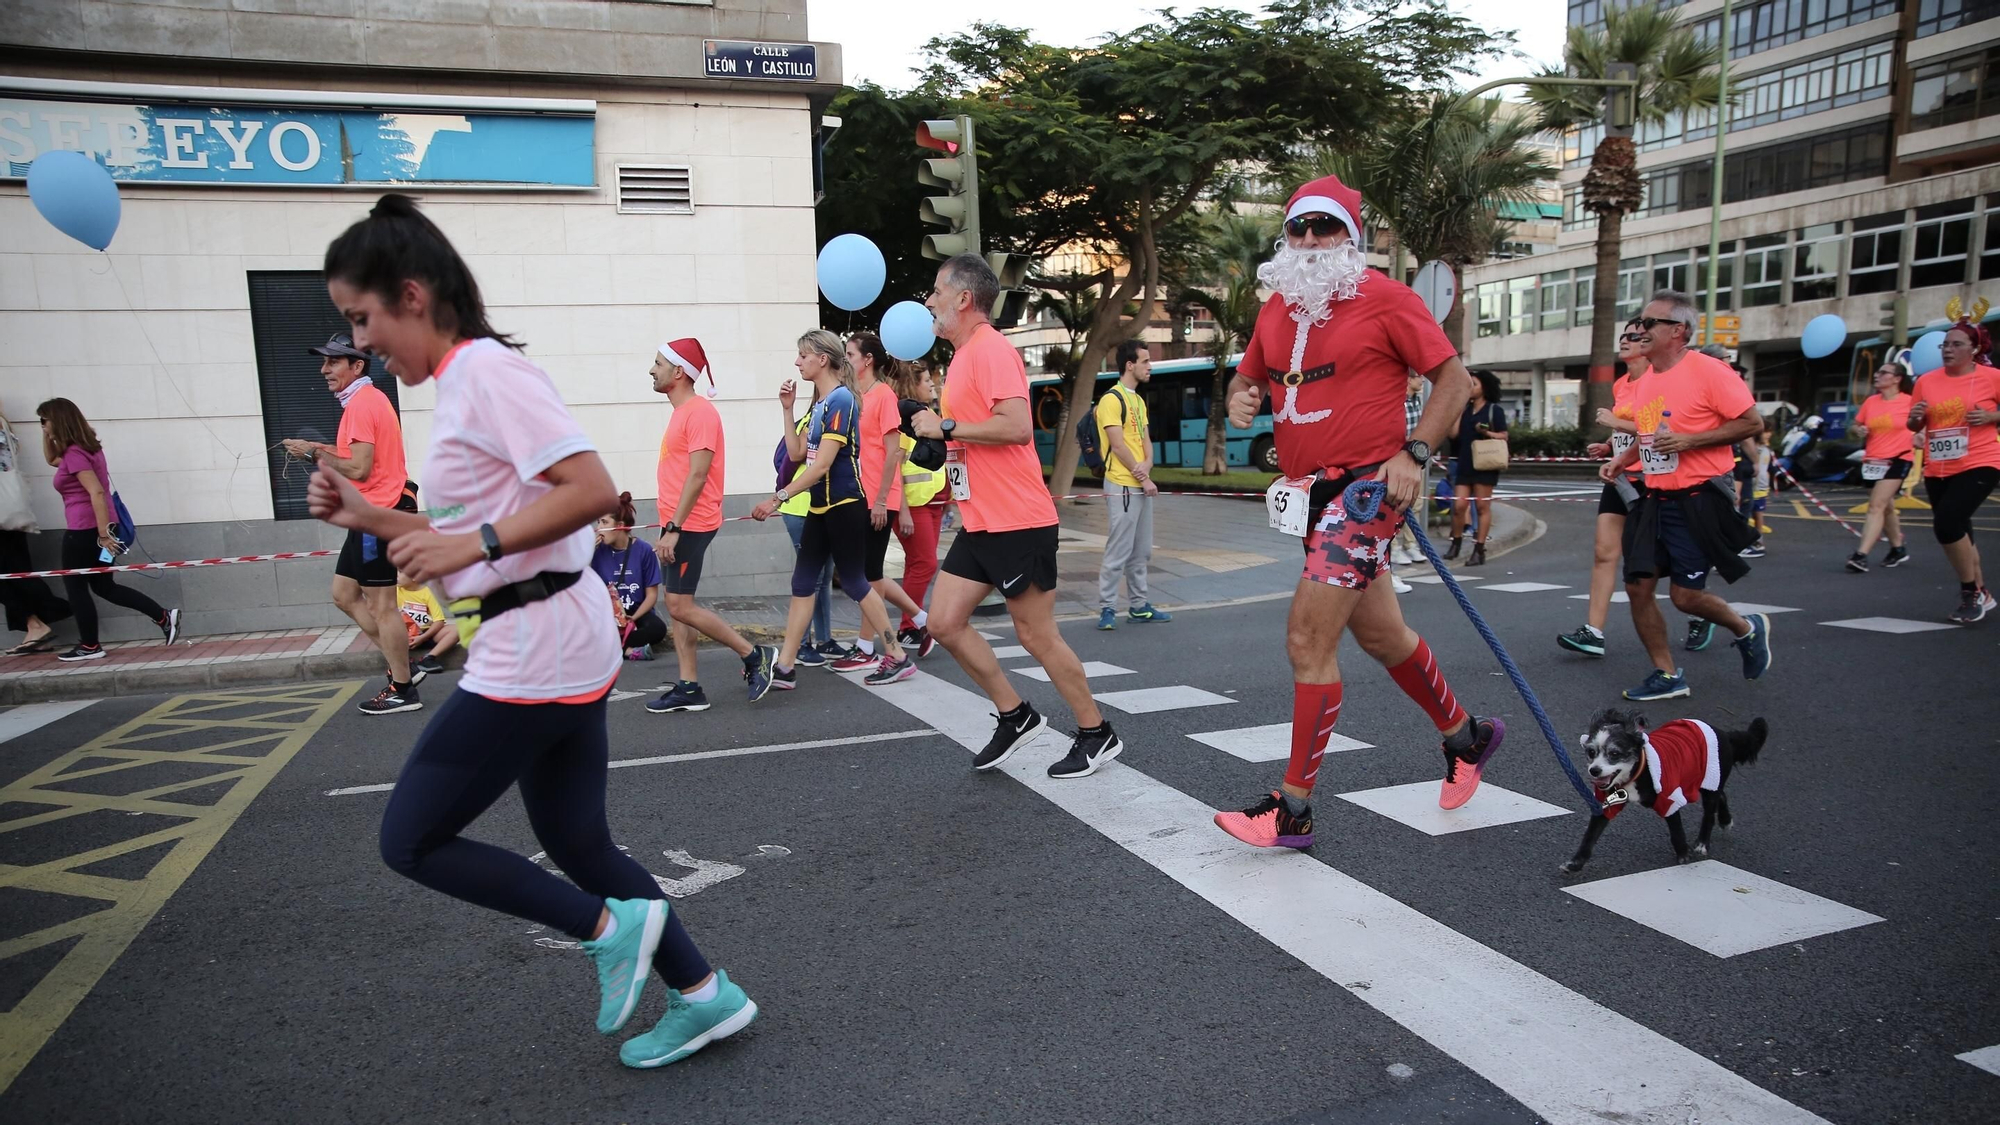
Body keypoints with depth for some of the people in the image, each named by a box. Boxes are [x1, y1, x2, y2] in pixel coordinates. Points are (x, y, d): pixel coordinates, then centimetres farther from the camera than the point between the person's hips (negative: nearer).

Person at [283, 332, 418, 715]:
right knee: (345, 595, 16)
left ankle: (402, 690, 4)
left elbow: (358, 468, -20)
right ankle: (400, 662, 20)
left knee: (381, 605, -4)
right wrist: (323, 449, 7)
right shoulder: (370, 399, 17)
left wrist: (314, 452, -10)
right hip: (373, 513, 11)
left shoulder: (361, 403, -14)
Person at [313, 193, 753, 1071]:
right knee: (577, 844, 16)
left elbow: (593, 490, -24)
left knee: (411, 841, 3)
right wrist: (370, 519, 11)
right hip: (558, 646, 10)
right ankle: (703, 995, 23)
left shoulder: (486, 372, -14)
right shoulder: (463, 384, 15)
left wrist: (473, 544, -24)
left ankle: (612, 927, 5)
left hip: (531, 653, -10)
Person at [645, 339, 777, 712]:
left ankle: (755, 655, 2)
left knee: (680, 607, -8)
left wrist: (673, 528, -22)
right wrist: (669, 527, 17)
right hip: (677, 525, 10)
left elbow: (697, 476, -20)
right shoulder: (682, 412, 16)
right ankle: (688, 688, 12)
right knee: (677, 605, 8)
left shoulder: (699, 412, -14)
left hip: (689, 525, -10)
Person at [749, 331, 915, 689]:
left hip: (845, 507, -9)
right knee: (802, 583, 6)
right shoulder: (820, 403, 11)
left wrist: (778, 497, -22)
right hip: (821, 507, 9)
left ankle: (898, 657, 11)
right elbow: (797, 453, 15)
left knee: (854, 583, -1)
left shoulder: (841, 399, -17)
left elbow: (822, 464, -22)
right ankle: (785, 667, 9)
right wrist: (788, 409, 7)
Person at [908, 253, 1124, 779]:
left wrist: (945, 427, -19)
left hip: (1018, 522, -10)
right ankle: (1016, 716, 19)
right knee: (945, 622, 7)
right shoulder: (964, 356, 16)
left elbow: (1017, 426, -26)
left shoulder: (991, 349, -14)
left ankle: (1097, 734, 16)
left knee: (1037, 635, -1)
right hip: (981, 523, 10)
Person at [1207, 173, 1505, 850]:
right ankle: (1466, 736, 43)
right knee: (1378, 634, 19)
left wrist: (1414, 454, -16)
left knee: (1308, 639, -12)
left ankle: (1293, 809, -1)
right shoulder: (1276, 308, 10)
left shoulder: (1384, 298, -8)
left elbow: (1454, 379, -5)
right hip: (1309, 491, 8)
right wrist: (1240, 400, -2)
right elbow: (1248, 377, 21)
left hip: (1367, 486, -7)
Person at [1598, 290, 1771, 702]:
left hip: (1698, 499, -7)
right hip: (1655, 499, 7)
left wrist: (1690, 440, -20)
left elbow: (1752, 421, -12)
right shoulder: (1644, 381, 12)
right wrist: (1622, 459, 10)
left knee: (1685, 595, -6)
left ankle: (1748, 628, 26)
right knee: (1637, 585, 0)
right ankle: (1667, 675, 14)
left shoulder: (1708, 371, -12)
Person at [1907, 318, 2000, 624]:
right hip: (1937, 471, 5)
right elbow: (1914, 427, 12)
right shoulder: (1927, 381, 4)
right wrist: (1915, 417, -9)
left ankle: (1971, 594, -1)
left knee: (1947, 524, -20)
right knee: (1957, 531, 14)